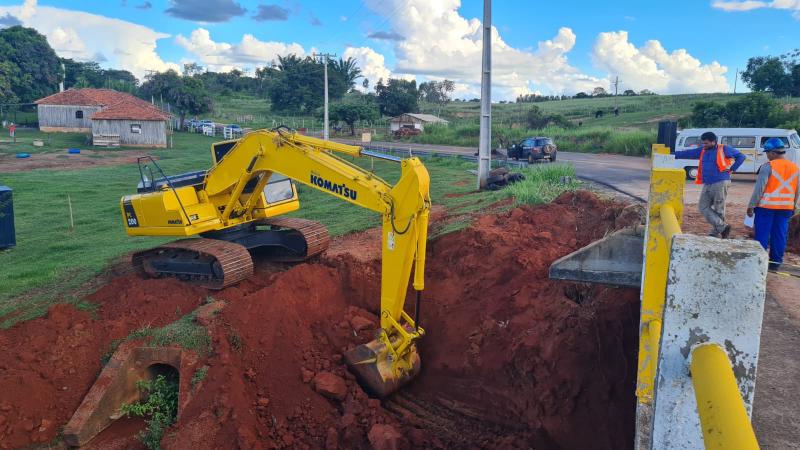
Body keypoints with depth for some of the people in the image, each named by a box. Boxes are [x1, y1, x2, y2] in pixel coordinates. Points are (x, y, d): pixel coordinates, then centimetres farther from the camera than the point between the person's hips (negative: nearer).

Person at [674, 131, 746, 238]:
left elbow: (741, 156, 6)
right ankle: (723, 226, 2)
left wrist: (731, 169, -1)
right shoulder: (702, 151, 13)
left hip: (720, 183, -6)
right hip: (707, 185, 6)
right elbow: (688, 153, 10)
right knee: (703, 207, -2)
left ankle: (715, 233, 5)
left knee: (718, 210, -1)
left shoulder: (724, 149, 0)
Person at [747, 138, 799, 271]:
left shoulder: (768, 166, -12)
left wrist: (751, 206, -9)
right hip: (786, 208, 5)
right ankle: (776, 262, 16)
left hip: (767, 206, -5)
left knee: (762, 234, 2)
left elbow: (759, 188, -14)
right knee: (779, 235, 10)